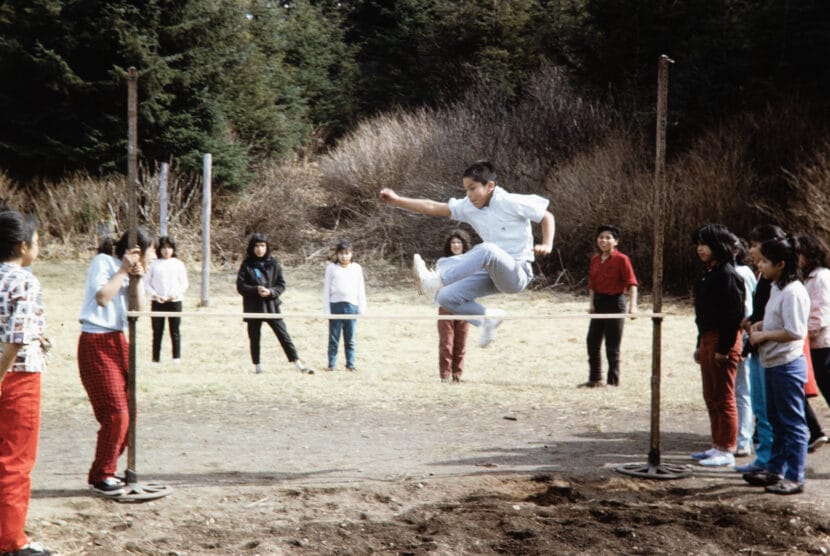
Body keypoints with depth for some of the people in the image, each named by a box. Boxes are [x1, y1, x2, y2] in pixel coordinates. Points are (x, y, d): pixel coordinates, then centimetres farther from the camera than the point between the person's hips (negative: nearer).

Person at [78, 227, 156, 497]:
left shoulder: (127, 270, 15)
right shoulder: (103, 262, -8)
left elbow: (138, 308, 10)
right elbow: (102, 297, -21)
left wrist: (137, 280, -3)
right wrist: (124, 271, -14)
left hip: (118, 342, 9)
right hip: (96, 344, -9)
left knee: (127, 413, 9)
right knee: (115, 413, -10)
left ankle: (105, 472, 21)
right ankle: (100, 477, 2)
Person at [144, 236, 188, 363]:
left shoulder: (178, 264, 7)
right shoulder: (154, 264, 7)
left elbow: (184, 284, 5)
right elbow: (146, 283, 6)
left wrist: (174, 294, -11)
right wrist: (154, 295, -9)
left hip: (174, 301, 0)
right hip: (157, 302, 0)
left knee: (175, 331, 1)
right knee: (157, 331, 2)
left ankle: (177, 358, 6)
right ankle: (155, 359, 5)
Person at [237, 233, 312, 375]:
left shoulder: (273, 264, 3)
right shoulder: (247, 265, -1)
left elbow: (281, 285, 4)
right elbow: (240, 286, -4)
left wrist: (271, 292, -15)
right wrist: (256, 290, -18)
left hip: (271, 305, 0)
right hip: (253, 307, 0)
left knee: (283, 335, -2)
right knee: (254, 338, 7)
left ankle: (298, 363, -2)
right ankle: (257, 366, 19)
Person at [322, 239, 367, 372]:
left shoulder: (357, 268, 9)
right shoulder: (331, 268, 4)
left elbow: (361, 290, 11)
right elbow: (326, 290, 5)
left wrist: (362, 309, 7)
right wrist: (326, 310, 0)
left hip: (351, 306, 1)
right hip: (335, 305, -1)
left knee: (350, 339, 5)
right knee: (333, 339, 2)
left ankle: (350, 364, 10)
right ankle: (331, 364, 7)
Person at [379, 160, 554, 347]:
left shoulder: (512, 203, -12)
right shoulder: (469, 207, 4)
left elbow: (547, 216, -3)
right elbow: (434, 208, 3)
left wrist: (547, 245, -18)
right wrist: (397, 201, -3)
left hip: (517, 274, -7)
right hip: (493, 273, 7)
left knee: (486, 249, -38)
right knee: (446, 297, -8)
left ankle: (435, 279, -43)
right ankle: (489, 317, 6)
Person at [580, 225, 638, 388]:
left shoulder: (621, 259, -11)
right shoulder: (595, 260, 7)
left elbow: (631, 283, -18)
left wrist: (632, 305, -29)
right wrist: (591, 303, 1)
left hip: (615, 303, -7)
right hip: (599, 303, 7)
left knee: (612, 346, -1)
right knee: (592, 342, 10)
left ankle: (613, 381, 10)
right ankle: (595, 379, 23)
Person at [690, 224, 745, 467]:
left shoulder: (727, 274, -15)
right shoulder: (708, 274, 15)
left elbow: (734, 313, -19)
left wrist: (724, 348, -20)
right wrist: (700, 345, 19)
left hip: (723, 341, -10)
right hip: (708, 339, 10)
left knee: (724, 397, -4)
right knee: (711, 397, 14)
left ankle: (727, 451, 1)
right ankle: (718, 445, 22)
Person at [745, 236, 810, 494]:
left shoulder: (793, 292, -19)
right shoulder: (776, 288, 12)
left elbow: (795, 331, -23)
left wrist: (763, 335, -15)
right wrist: (761, 325, 7)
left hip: (787, 365, -10)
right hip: (773, 364, 10)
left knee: (792, 422, -2)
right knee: (776, 420, 17)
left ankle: (794, 477, 4)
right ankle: (775, 470, 27)